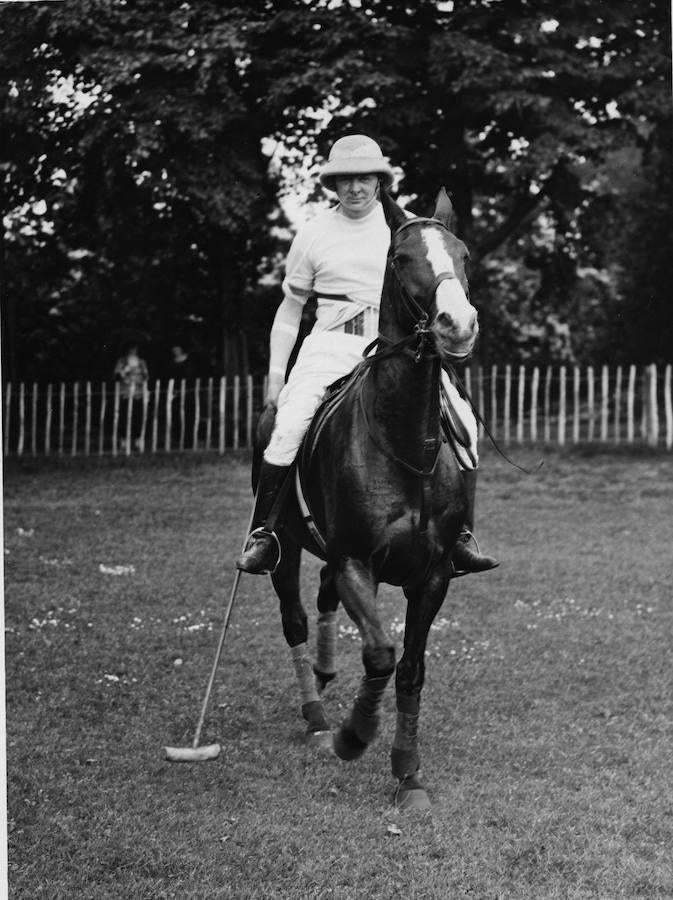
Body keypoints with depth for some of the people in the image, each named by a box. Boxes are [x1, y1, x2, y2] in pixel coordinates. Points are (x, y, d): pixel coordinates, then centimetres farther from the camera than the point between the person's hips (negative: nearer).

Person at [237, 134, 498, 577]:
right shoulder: (314, 234, 8)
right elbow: (290, 307, 16)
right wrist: (276, 375, 11)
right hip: (331, 344, -1)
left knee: (461, 423, -19)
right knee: (289, 427, -26)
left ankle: (461, 536, -12)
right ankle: (263, 534, -15)